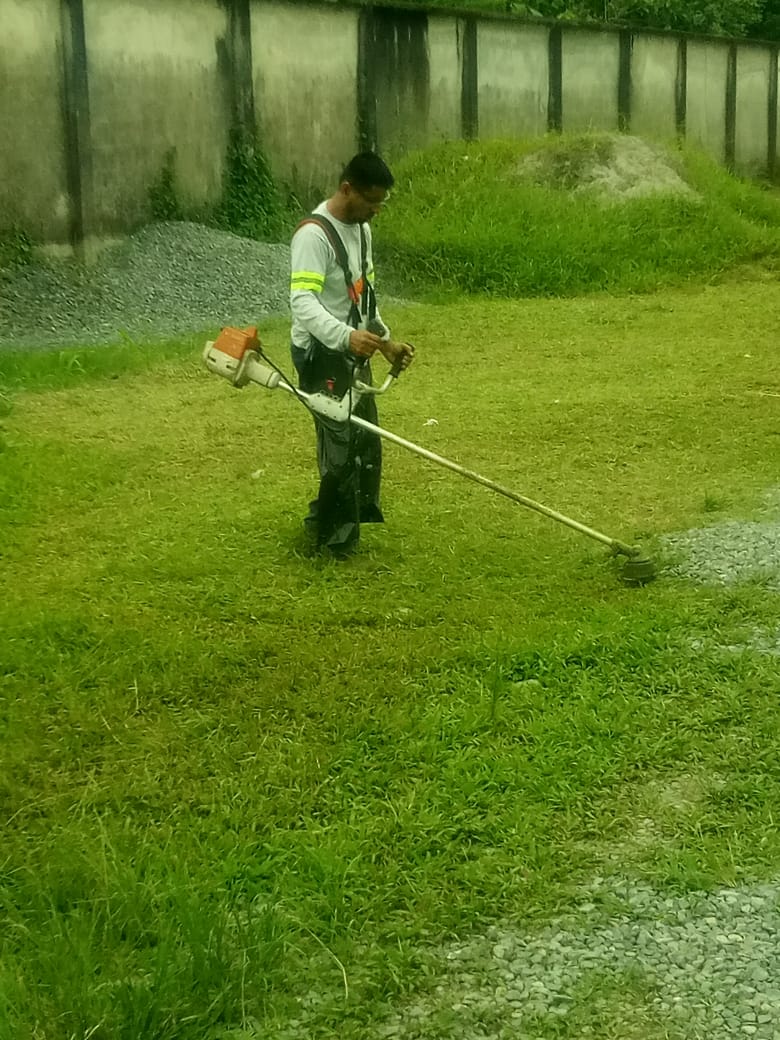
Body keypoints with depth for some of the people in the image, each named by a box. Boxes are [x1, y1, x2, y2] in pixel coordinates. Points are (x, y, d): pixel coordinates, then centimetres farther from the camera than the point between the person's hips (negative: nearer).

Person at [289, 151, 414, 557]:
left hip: (353, 353, 9)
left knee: (367, 442, 12)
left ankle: (328, 523, 26)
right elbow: (303, 302, -30)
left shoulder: (361, 229, 11)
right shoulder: (314, 234, -19)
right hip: (322, 355, -9)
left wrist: (385, 340, 18)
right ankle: (334, 534, 4)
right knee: (343, 446, -9)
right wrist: (346, 336, -44)